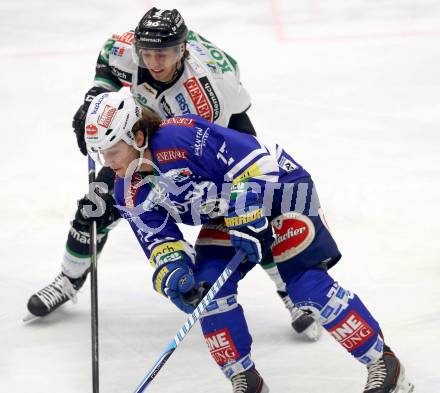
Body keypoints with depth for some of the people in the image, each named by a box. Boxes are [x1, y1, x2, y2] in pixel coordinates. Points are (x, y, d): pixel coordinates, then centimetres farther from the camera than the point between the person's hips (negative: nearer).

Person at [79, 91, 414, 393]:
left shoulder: (180, 136, -32)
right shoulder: (130, 195, -7)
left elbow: (248, 157, -31)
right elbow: (159, 239, -7)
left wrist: (247, 218, -33)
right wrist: (172, 272, -28)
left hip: (276, 186, -8)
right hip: (226, 215, 8)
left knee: (306, 284, -16)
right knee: (209, 283, -12)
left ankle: (384, 364, -5)